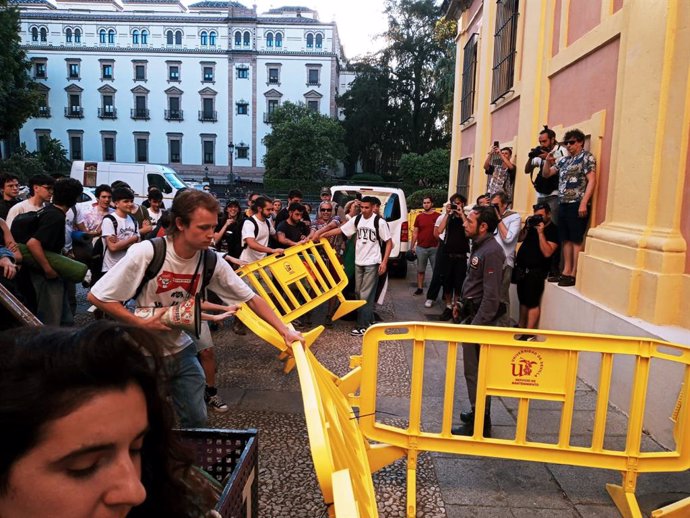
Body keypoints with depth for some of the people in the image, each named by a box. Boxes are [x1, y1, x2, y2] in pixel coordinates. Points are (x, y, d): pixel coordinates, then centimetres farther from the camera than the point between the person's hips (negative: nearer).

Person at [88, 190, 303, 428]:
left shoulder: (211, 262, -12)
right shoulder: (146, 253, -25)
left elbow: (251, 299, -6)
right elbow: (96, 296, -17)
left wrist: (285, 331, -13)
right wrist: (141, 323, -22)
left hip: (181, 351, 4)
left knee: (197, 420, 9)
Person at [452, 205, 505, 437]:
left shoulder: (491, 252, -19)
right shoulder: (479, 246, 11)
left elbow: (491, 296, -23)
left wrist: (476, 326, -23)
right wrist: (463, 305, 15)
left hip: (480, 318, -10)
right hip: (472, 313, 10)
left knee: (476, 372, -1)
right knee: (474, 369, 18)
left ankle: (479, 424, 10)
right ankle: (479, 413, 31)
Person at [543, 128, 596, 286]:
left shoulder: (586, 157, -2)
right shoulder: (563, 160, 18)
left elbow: (591, 181, -10)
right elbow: (546, 174, 22)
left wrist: (583, 203, -19)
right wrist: (548, 161, 1)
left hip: (577, 204, -7)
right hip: (563, 204, 7)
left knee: (576, 240, -4)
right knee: (566, 239, 9)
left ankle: (574, 274, -2)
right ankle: (566, 271, 14)